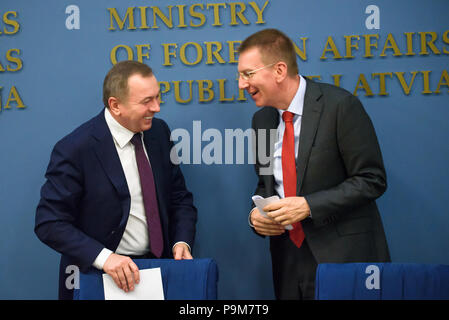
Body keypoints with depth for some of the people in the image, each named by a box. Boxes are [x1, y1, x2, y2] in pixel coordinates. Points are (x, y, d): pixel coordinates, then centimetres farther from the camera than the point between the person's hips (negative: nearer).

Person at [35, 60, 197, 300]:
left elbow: (178, 196, 12)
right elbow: (49, 223, -13)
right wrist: (103, 257, -24)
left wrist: (182, 242, -5)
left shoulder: (159, 131, 3)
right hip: (98, 276, -4)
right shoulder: (75, 149, -14)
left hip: (158, 268, 4)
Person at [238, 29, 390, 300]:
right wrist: (256, 214, -3)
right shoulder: (262, 119, 9)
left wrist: (308, 205, -20)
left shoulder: (339, 105, -12)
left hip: (343, 254, -6)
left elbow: (372, 180, -13)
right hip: (288, 255, 6)